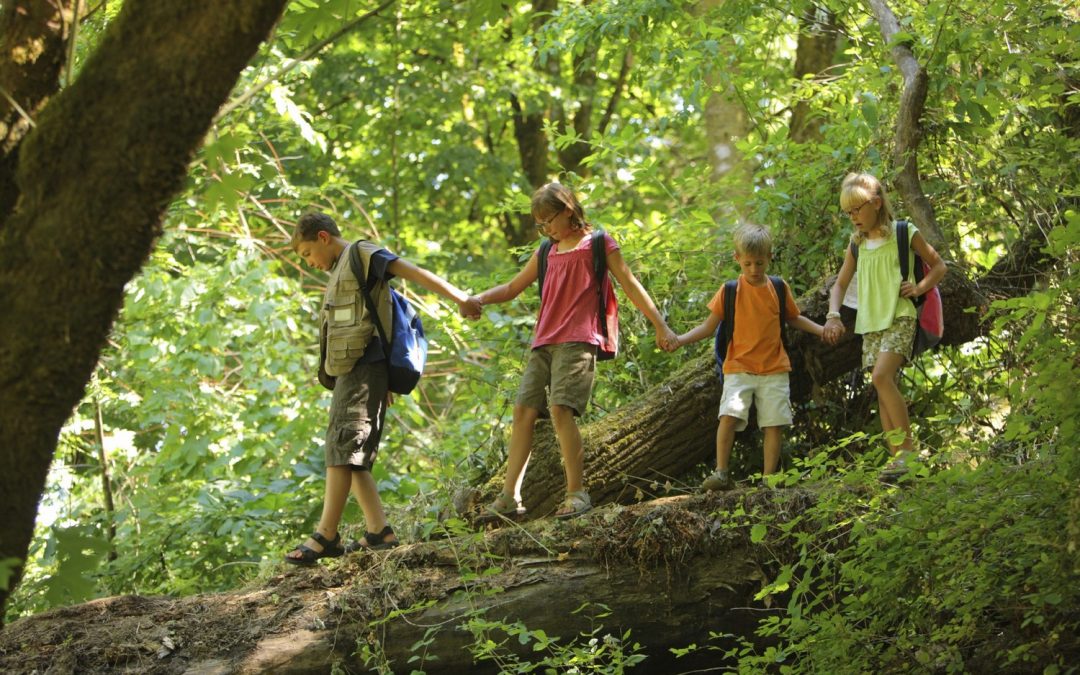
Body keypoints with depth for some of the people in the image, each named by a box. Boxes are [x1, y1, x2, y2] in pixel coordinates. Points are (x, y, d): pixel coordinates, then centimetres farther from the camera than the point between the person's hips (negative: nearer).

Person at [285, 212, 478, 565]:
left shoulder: (363, 255, -1)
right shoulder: (341, 271, 27)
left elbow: (412, 272, -11)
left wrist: (458, 297, -22)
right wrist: (383, 384, 21)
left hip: (363, 367, -10)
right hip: (348, 371, 10)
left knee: (342, 449, -15)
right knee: (350, 457, 5)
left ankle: (326, 536, -20)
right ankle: (378, 531, 1)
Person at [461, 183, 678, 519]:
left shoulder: (597, 244, 4)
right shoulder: (547, 252, 21)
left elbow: (630, 286, 3)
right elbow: (513, 288, 25)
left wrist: (661, 326, -1)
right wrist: (480, 299, 6)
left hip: (578, 342, -7)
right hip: (544, 343, 7)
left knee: (561, 409, -21)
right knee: (523, 411, -1)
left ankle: (577, 492, -17)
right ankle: (509, 496, 0)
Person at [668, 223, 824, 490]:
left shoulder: (779, 289, 6)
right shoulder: (730, 291, -1)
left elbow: (794, 318, 22)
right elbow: (709, 326, 2)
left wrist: (821, 330, 9)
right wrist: (680, 340, -11)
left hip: (774, 369, 2)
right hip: (739, 368, -2)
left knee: (774, 423, -2)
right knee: (729, 415, -20)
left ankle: (769, 477, 6)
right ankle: (721, 473, -14)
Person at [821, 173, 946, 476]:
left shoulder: (905, 234, -1)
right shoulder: (857, 243, 13)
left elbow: (938, 265, 9)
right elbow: (841, 283, 17)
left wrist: (920, 288, -8)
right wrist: (833, 316, 1)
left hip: (899, 317, -6)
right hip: (870, 323, 6)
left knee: (881, 376, -24)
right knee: (883, 390, 1)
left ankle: (907, 447, -20)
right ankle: (897, 457, 2)